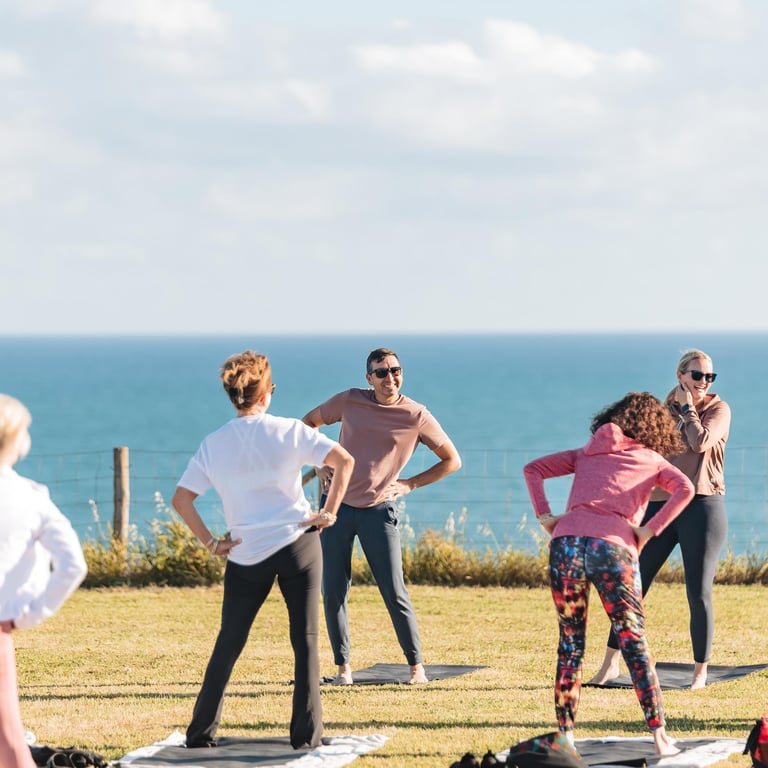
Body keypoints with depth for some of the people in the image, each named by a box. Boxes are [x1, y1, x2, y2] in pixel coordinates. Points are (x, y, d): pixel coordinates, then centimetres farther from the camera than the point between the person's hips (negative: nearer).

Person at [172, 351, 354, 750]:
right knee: (305, 641, 4)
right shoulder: (288, 431, -4)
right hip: (298, 544, -2)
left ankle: (201, 732, 14)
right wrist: (329, 512, -6)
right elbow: (344, 460, -12)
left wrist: (211, 542, 4)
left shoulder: (213, 444, 2)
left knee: (228, 645, 13)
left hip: (246, 555, 2)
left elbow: (181, 499, -3)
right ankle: (305, 733, 1)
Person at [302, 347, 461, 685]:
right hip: (338, 505, 2)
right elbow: (309, 422, 17)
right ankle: (343, 665, 10)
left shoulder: (417, 416, -4)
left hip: (379, 510, -2)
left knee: (395, 594, -6)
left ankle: (416, 665, 4)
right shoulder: (349, 402, -1)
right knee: (333, 592, 1)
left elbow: (452, 460, 6)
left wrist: (410, 484, 0)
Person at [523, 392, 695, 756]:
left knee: (570, 644, 12)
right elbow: (685, 490, -1)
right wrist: (649, 529, -1)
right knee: (635, 644, 1)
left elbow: (533, 469, 20)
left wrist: (545, 516, 11)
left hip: (566, 541, 2)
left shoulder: (587, 452, 27)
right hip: (613, 546, -2)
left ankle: (565, 735, 10)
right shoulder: (652, 459, 19)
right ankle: (659, 735, -6)